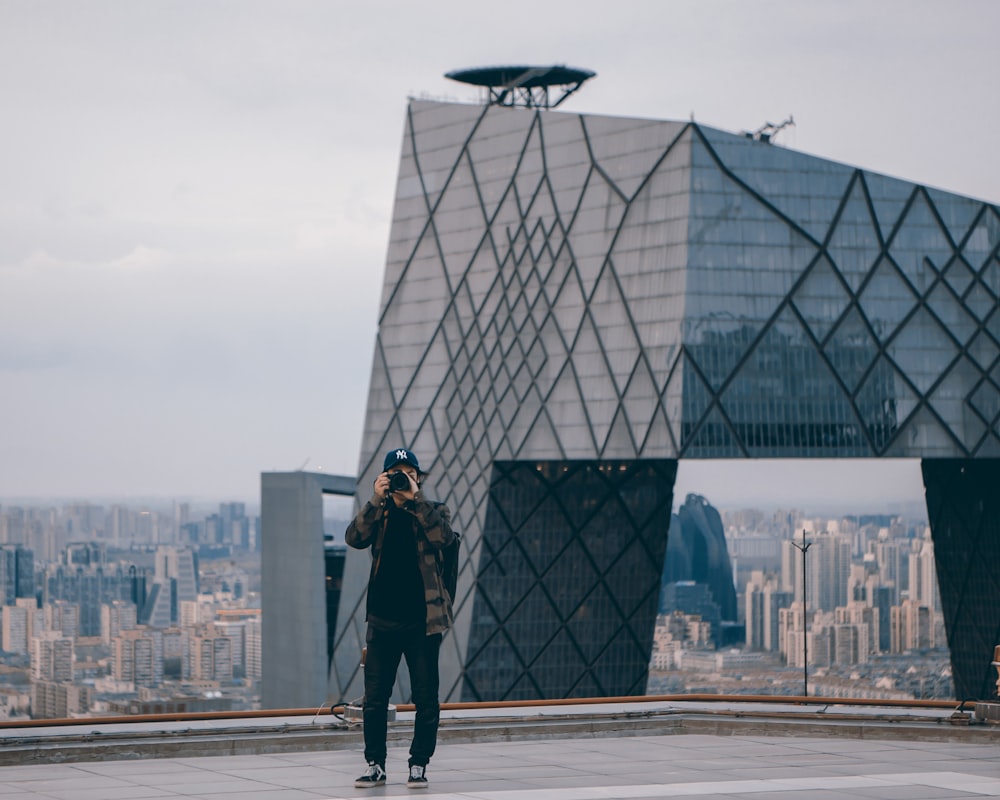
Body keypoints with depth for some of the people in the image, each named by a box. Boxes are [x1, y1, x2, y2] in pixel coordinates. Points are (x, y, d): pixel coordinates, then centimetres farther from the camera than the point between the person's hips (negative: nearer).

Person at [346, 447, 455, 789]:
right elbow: (355, 538, -9)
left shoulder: (433, 511, 5)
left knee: (425, 698, 1)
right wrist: (377, 498, -17)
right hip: (382, 620, 2)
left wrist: (415, 499, -19)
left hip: (422, 620, -2)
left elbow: (444, 537, -16)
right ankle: (375, 765, 9)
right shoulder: (378, 514, 10)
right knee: (374, 698, 2)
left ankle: (419, 765, 8)